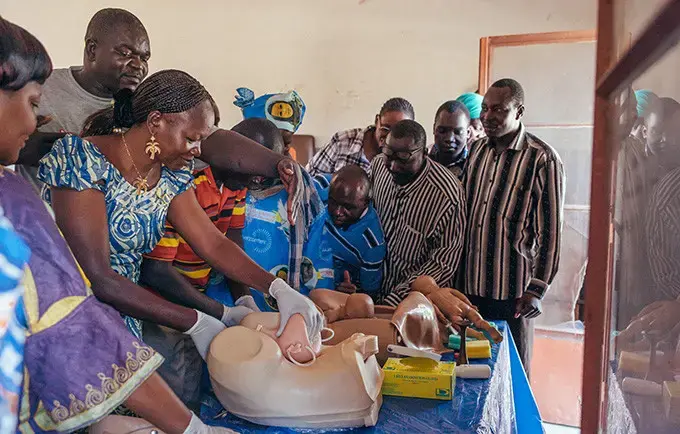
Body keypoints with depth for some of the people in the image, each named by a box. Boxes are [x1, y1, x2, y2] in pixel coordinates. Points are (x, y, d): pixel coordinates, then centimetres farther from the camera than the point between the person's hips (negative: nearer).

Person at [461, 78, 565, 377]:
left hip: (512, 288, -5)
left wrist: (537, 289, -10)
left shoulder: (542, 159, -10)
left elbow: (550, 229, -9)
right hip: (471, 283, 5)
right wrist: (455, 272, 13)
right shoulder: (477, 150, 7)